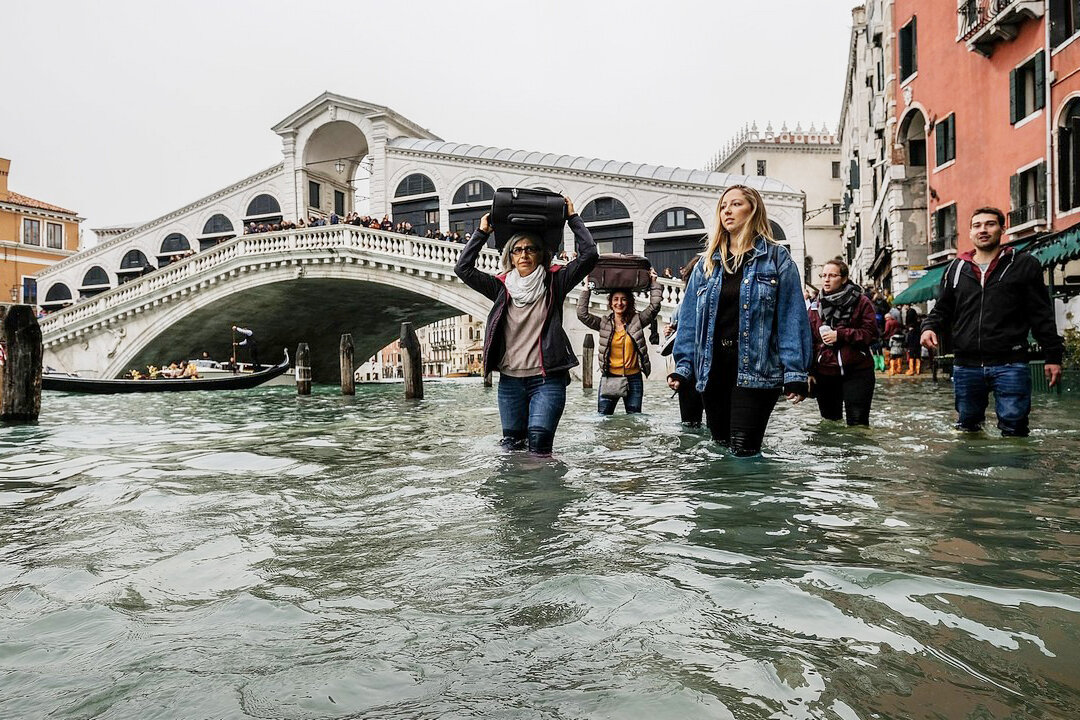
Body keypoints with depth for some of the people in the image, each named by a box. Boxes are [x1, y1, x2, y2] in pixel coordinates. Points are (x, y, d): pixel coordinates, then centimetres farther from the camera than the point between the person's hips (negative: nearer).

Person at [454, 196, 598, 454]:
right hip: (510, 380, 3)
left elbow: (589, 254, -3)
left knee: (539, 440, -16)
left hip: (547, 379, -3)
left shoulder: (553, 282, 3)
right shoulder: (502, 287, 9)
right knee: (511, 444, 7)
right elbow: (463, 268, 5)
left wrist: (573, 218, 3)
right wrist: (481, 233, 7)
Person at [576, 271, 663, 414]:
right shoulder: (604, 323, 5)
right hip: (609, 379, 0)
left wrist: (654, 284, -2)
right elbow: (582, 314, -3)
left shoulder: (637, 321, 4)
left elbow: (654, 307, -2)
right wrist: (587, 289, -3)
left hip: (633, 379, 0)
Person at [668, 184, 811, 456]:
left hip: (755, 371, -4)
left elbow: (791, 318, -4)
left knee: (743, 451, -10)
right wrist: (683, 366, 1)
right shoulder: (707, 262, 14)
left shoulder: (776, 258, 2)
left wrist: (795, 373, -11)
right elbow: (690, 318, 10)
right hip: (713, 370, 4)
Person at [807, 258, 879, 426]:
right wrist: (809, 371, 4)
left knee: (857, 423, -6)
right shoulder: (816, 306, 9)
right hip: (825, 373, 4)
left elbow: (871, 334, -7)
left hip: (856, 372, -3)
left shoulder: (861, 302, -1)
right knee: (830, 422, 12)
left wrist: (840, 335, -16)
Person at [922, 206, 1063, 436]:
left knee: (1013, 429, -4)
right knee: (966, 429, 12)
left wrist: (1053, 356, 0)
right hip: (966, 365, 3)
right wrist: (930, 327, -3)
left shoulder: (1024, 265, 5)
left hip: (1010, 364, -3)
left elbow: (1041, 315, 4)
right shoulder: (956, 269, 13)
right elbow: (942, 309, 19)